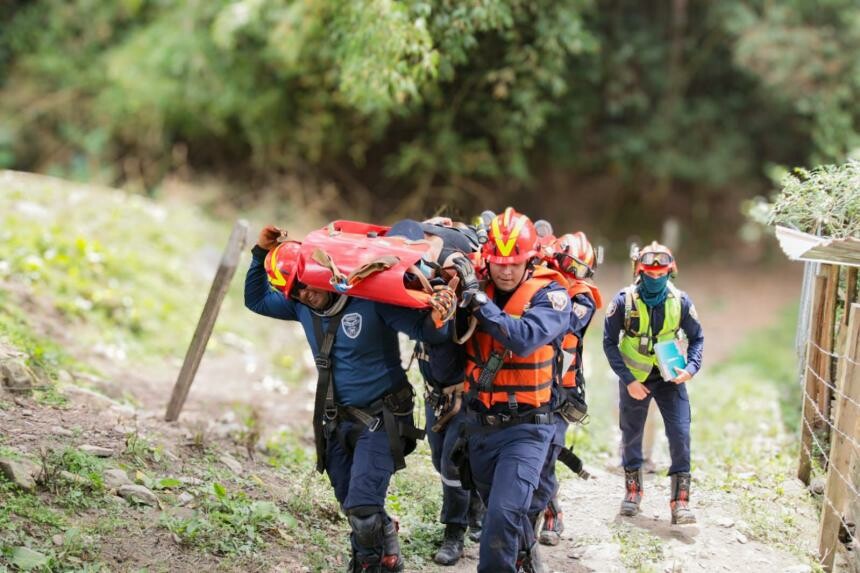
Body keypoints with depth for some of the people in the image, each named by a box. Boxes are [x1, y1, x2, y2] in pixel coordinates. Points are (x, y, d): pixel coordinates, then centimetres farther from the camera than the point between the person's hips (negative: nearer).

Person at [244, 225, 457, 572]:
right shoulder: (302, 308, 2)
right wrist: (261, 255, 0)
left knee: (362, 505, -18)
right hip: (336, 422, 7)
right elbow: (256, 300, 15)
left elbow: (422, 330, -21)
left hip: (379, 418, -7)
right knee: (352, 506, 14)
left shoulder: (370, 299, -18)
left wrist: (437, 319, -44)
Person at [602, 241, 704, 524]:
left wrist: (691, 368, -16)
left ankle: (680, 501, -7)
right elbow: (609, 342, -8)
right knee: (631, 435, 13)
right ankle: (633, 491, 34)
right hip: (634, 378, 0)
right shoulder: (624, 301, -14)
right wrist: (628, 380, -14)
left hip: (669, 376, 0)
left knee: (680, 434, -12)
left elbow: (696, 338, 2)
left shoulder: (680, 301, -10)